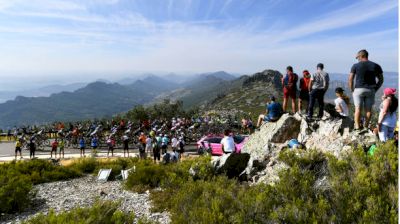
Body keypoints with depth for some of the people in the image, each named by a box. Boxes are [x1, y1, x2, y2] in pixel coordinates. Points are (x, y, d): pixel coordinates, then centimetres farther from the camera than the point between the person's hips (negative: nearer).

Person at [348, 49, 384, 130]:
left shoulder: (356, 66, -4)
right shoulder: (376, 66, 5)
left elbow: (350, 79, -6)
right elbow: (381, 80, 7)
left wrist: (352, 90, 3)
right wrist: (375, 89, 12)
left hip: (359, 89, -2)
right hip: (371, 90, 3)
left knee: (358, 108, 3)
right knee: (368, 109, 7)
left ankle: (357, 126, 2)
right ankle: (366, 126, 10)